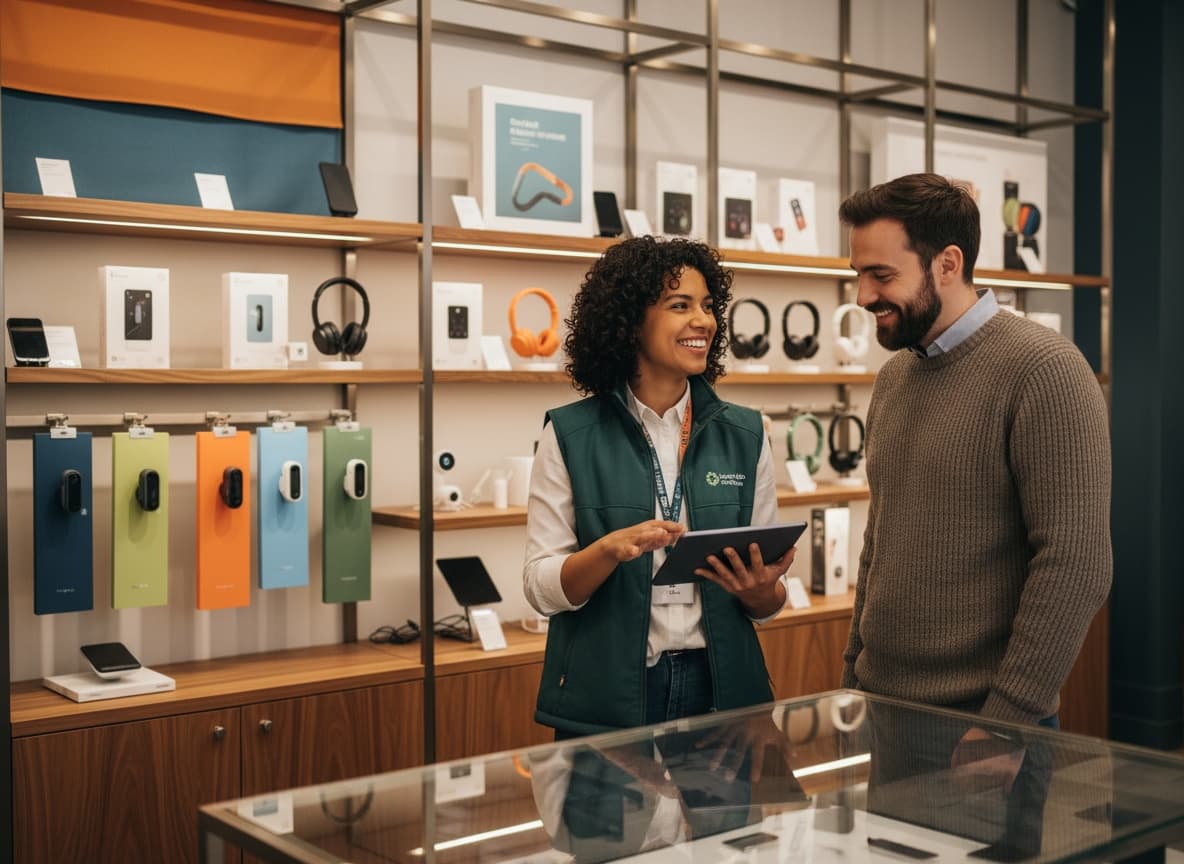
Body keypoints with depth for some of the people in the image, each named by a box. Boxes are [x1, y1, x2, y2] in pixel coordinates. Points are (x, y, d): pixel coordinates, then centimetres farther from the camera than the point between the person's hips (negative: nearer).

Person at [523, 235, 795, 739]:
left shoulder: (744, 434, 3)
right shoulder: (570, 435, -5)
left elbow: (768, 604, 8)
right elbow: (541, 588, -6)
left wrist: (763, 591, -15)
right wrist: (612, 548, -24)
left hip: (720, 690, 3)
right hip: (604, 701, -2)